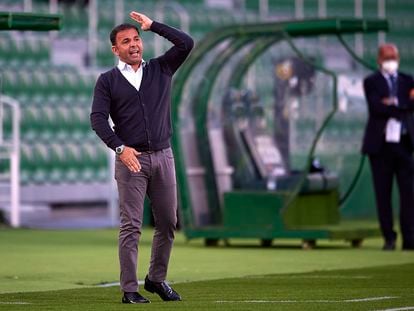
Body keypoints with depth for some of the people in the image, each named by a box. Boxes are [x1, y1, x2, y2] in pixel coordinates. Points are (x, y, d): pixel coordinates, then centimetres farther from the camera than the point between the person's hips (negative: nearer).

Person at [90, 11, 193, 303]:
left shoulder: (160, 69, 12)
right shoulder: (108, 80, 5)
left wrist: (152, 25, 3)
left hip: (163, 156, 3)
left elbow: (186, 43, 0)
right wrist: (120, 147, -19)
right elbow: (98, 118, -5)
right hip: (130, 159, -3)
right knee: (131, 226, -7)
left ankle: (157, 279, 23)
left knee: (168, 222, 7)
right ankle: (130, 289, -6)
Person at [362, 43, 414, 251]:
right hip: (381, 143, -2)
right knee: (383, 193, 1)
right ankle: (389, 237, 7)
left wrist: (392, 103, -13)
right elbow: (376, 107, -13)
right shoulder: (371, 82, 4)